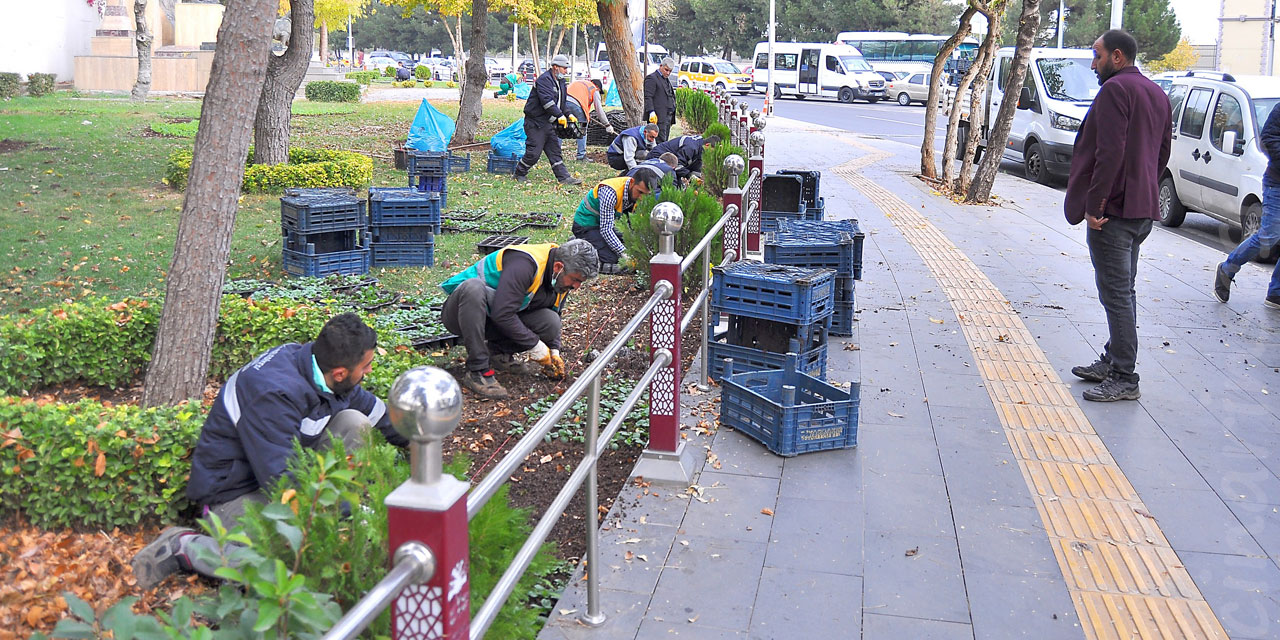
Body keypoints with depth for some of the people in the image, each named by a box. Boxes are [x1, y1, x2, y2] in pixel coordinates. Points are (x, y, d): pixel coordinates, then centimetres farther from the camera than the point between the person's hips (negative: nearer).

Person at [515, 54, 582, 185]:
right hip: (535, 122, -9)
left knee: (555, 151, 7)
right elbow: (547, 101, -27)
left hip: (548, 123, 9)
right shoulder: (544, 80, -15)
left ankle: (564, 177, 6)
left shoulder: (560, 82, 15)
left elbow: (562, 102, 23)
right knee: (533, 152, -7)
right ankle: (520, 174, 11)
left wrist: (569, 115, 8)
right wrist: (560, 115, -31)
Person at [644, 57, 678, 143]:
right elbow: (648, 97, -14)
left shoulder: (667, 79, 23)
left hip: (668, 116, 9)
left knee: (665, 141, 8)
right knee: (660, 141, -13)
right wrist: (651, 112, -23)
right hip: (659, 117, -9)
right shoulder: (651, 78, -7)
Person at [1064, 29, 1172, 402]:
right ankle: (1113, 361, 27)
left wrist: (1094, 204, -20)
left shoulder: (1115, 89, -13)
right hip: (1142, 210, 10)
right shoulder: (1156, 93, 17)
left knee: (1116, 294, -6)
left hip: (1112, 209, -10)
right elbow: (1162, 152, 21)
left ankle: (1124, 379, -3)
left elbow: (1110, 152, -22)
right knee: (1123, 291, 17)